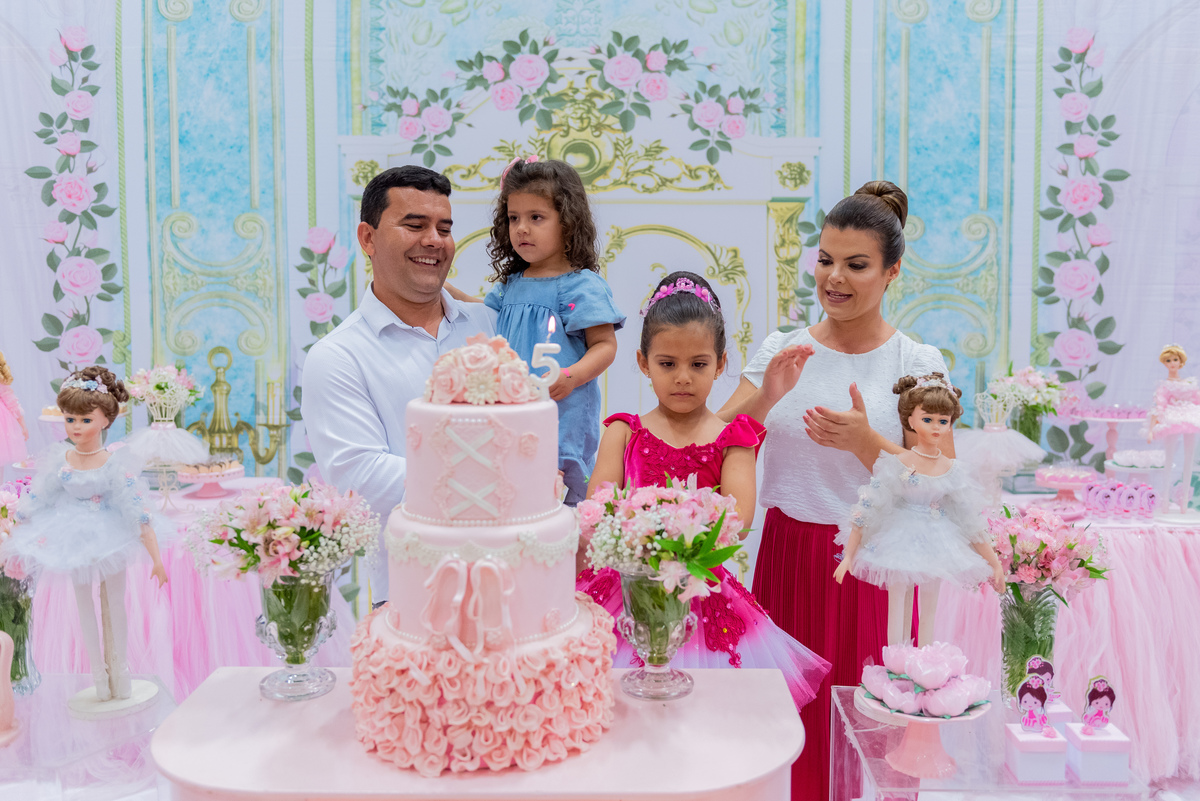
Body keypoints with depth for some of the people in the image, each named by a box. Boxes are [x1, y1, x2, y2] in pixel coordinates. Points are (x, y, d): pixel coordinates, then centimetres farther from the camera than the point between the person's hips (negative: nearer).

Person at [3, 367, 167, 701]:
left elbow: (138, 513, -20)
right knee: (84, 605, 13)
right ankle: (98, 671, 28)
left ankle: (118, 667, 31)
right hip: (75, 541, 3)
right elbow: (33, 502, -2)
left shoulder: (116, 465, -21)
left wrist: (156, 559, -20)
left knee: (114, 603, 12)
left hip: (110, 540, -2)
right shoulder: (58, 461, -13)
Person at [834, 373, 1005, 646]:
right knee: (898, 611, 2)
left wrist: (994, 562, 7)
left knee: (929, 612, 11)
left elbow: (973, 522, 5)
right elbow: (866, 511, -11)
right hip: (900, 543, -3)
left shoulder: (952, 470, -3)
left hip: (934, 547, 4)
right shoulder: (896, 465, -13)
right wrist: (848, 556, -12)